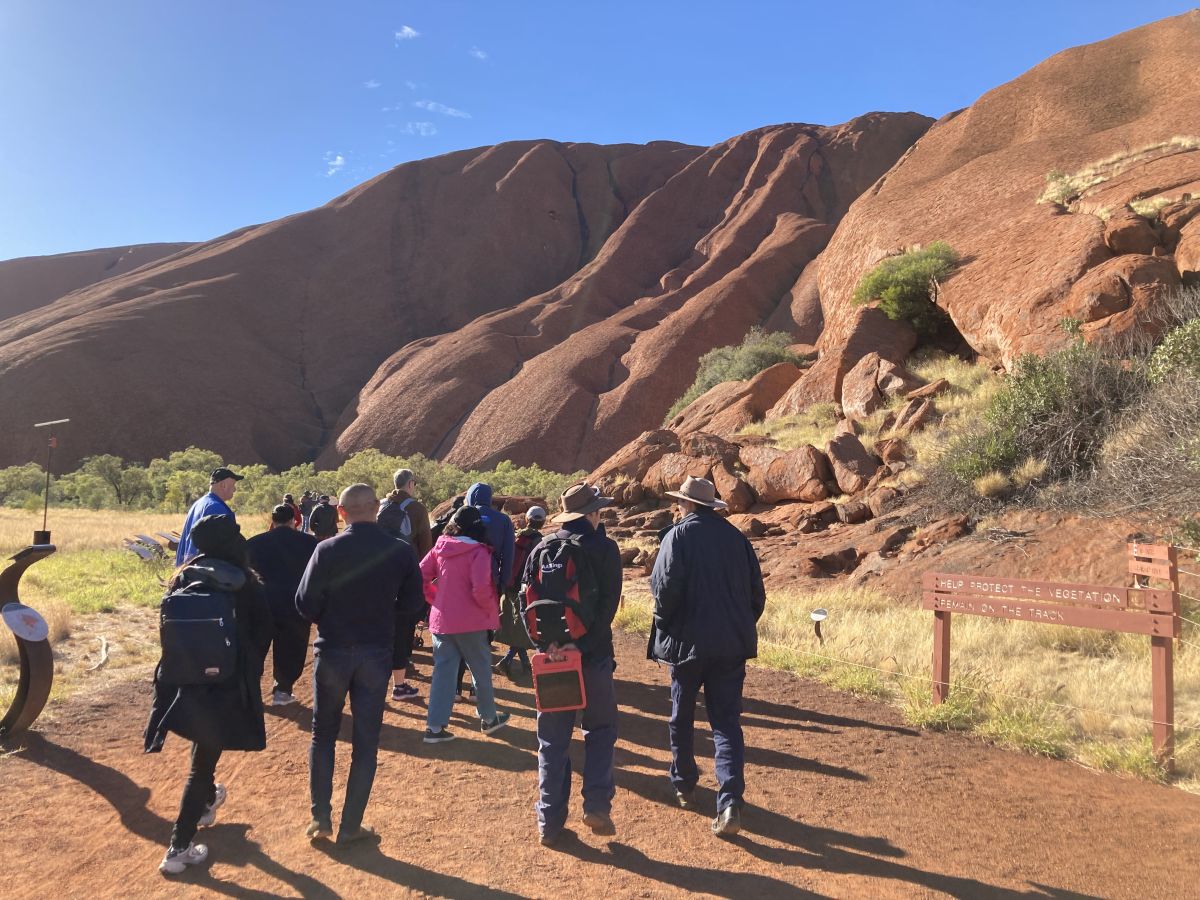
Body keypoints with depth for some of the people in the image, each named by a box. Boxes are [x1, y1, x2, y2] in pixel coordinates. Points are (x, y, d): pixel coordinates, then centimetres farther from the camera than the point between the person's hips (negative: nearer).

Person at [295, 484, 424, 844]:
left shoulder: (327, 550, -13)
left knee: (323, 734, 19)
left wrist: (329, 619, 10)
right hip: (376, 655, 1)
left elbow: (305, 604, -10)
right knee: (366, 741, 11)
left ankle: (321, 817, 19)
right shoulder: (401, 552, -9)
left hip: (332, 651, 0)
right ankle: (351, 826, 18)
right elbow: (412, 603, -3)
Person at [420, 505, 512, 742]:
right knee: (481, 669, 13)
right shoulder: (478, 552, -13)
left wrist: (435, 599, 11)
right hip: (470, 622, -4)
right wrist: (490, 608, -5)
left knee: (443, 670, 10)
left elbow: (421, 576, 1)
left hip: (441, 619, 5)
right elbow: (480, 587, -22)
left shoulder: (439, 547, 2)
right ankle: (489, 718, 27)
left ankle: (435, 726, 8)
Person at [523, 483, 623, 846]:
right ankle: (597, 805, 5)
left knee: (552, 740, 12)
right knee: (600, 730, 16)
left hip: (551, 656, 3)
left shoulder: (542, 548, 4)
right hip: (593, 655, -3)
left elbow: (525, 600, 3)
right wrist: (588, 641, -9)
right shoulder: (604, 548, -5)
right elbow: (609, 604, -12)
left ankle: (549, 822, 15)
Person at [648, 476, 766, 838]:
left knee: (682, 717, 17)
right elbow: (756, 592, 9)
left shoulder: (679, 536, -8)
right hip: (732, 644, 3)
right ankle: (730, 803, -6)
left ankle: (684, 786, 32)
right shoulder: (736, 537, 6)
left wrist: (663, 627, -1)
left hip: (688, 643, -3)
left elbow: (665, 588, -17)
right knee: (727, 722, 5)